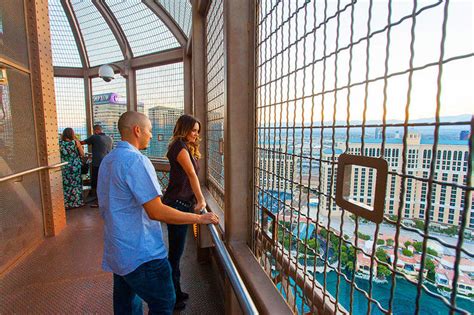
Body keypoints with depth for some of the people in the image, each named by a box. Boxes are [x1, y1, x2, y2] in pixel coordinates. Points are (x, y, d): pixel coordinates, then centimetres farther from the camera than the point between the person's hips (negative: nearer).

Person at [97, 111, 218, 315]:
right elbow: (156, 212, -26)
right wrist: (199, 218, -18)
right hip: (141, 253, -10)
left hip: (117, 251, 10)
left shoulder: (107, 160, 10)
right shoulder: (136, 160, -22)